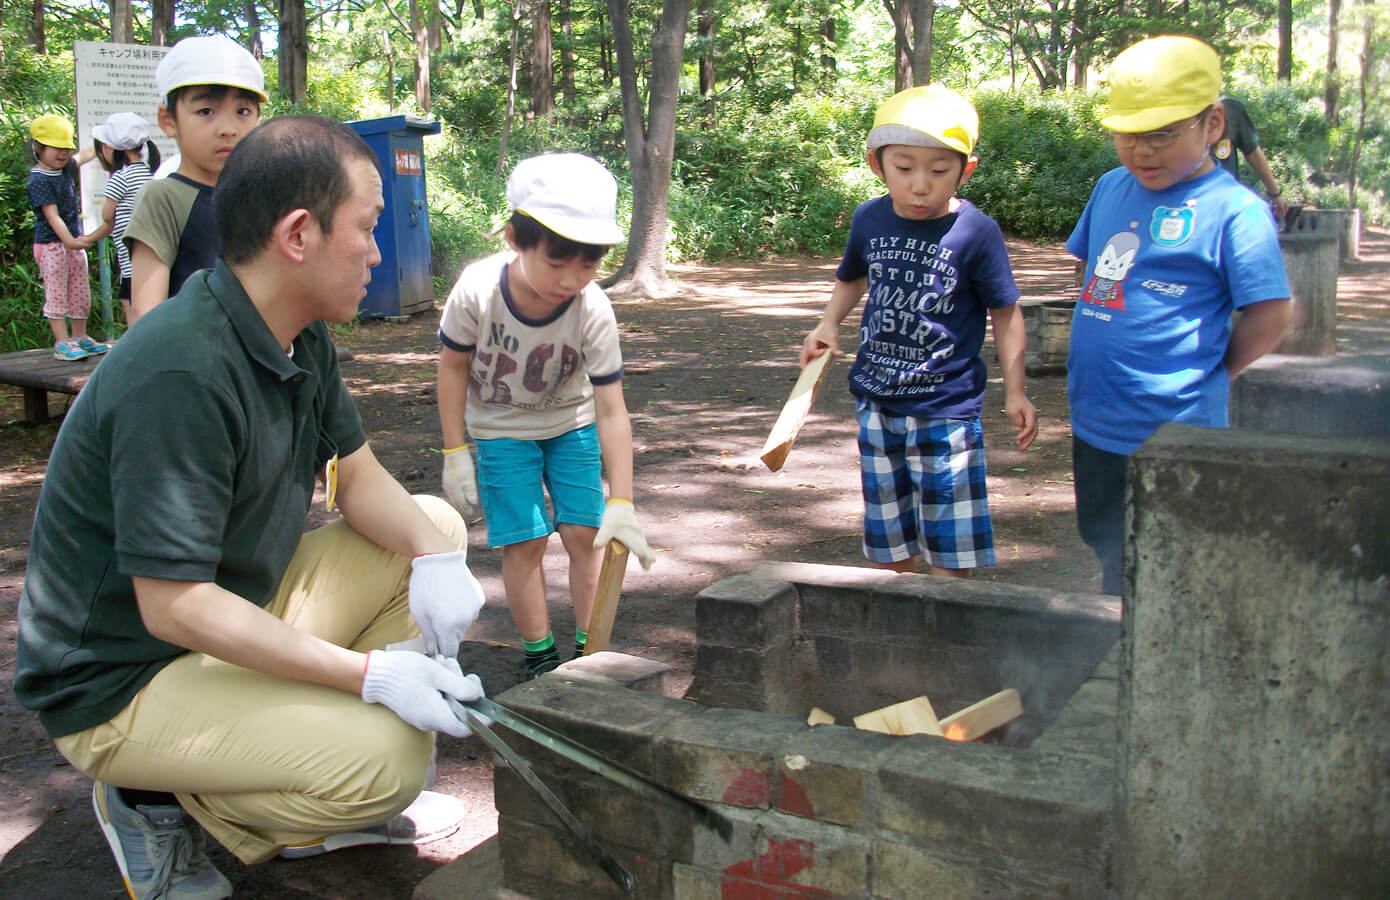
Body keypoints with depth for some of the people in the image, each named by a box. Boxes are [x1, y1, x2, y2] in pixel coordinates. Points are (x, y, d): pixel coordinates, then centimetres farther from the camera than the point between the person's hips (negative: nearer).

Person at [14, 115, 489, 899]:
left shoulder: (302, 337, 0)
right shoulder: (180, 375, -30)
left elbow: (358, 476, 7)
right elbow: (175, 607, -30)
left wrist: (434, 558, -15)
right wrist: (369, 673, -29)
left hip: (241, 610, 10)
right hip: (125, 680, -10)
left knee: (435, 525, 6)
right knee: (389, 754, -27)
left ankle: (332, 802, 9)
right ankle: (161, 802, 1)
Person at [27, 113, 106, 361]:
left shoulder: (65, 168, 7)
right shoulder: (38, 181, -16)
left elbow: (80, 160, 31)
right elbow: (52, 216, -24)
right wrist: (68, 241, -35)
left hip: (74, 242, 8)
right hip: (51, 245, -8)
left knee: (80, 293, 12)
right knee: (56, 294, -4)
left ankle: (80, 338, 22)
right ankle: (62, 343, -2)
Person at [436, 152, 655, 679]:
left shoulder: (593, 311, -29)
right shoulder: (478, 291, -30)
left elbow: (611, 412, -27)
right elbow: (454, 364, -11)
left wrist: (620, 504, -32)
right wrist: (455, 453, -10)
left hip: (571, 423, 1)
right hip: (500, 429, -1)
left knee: (585, 533, -2)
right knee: (525, 541, -5)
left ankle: (590, 648, 14)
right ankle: (539, 654, 10)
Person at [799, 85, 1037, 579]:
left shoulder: (976, 232, -14)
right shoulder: (869, 219, -1)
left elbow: (1005, 313, -3)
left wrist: (1014, 392, -5)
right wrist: (828, 324, 2)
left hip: (947, 409, -4)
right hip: (876, 405, 4)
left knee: (949, 551, 0)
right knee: (890, 546, 15)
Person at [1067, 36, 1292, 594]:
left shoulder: (1234, 211, -14)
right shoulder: (1112, 188, 7)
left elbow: (1268, 317, -13)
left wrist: (1204, 376, -3)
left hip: (1172, 433, -7)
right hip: (1096, 423, 7)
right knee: (1108, 550, 23)